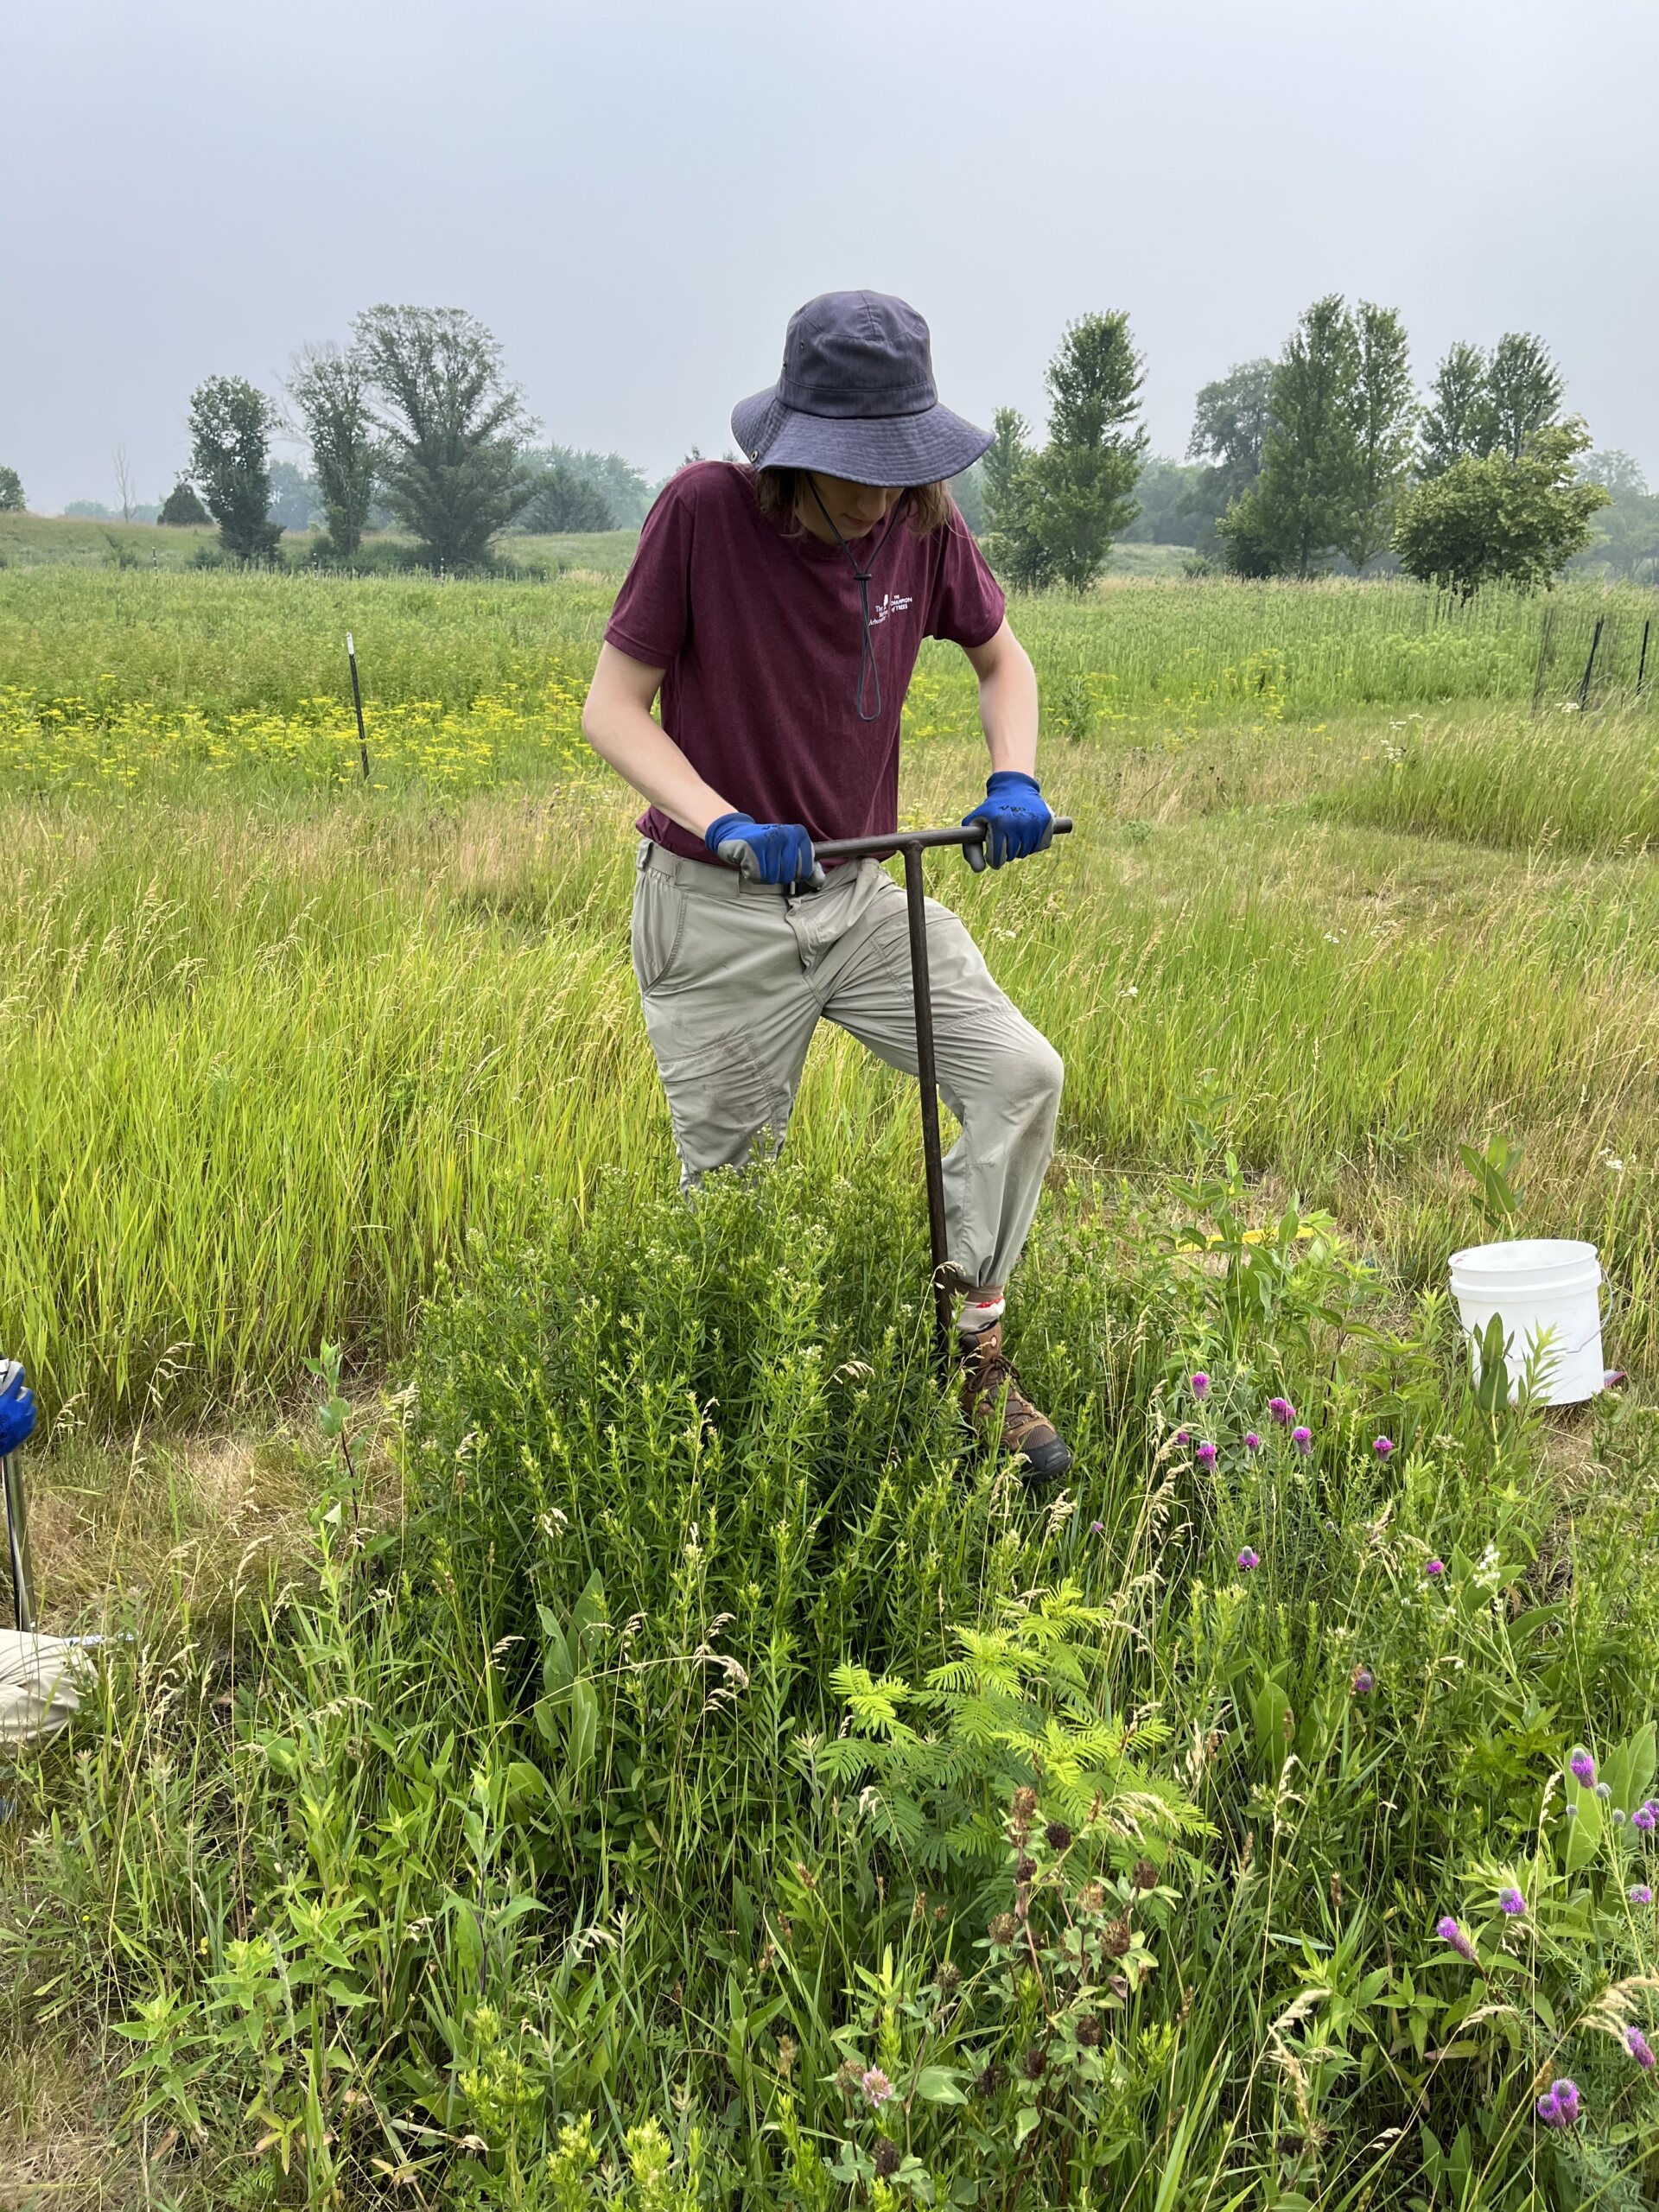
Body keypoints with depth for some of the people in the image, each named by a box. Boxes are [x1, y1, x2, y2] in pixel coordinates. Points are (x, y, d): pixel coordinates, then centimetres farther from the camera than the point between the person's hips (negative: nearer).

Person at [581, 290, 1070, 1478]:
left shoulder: (923, 520, -4)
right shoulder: (704, 509, -16)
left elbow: (1003, 659, 11)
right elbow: (613, 706, -15)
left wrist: (1013, 778, -10)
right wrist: (723, 822, -31)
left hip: (858, 890, 4)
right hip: (717, 910, -4)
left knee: (1022, 1074, -10)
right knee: (728, 1195, 5)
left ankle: (973, 1347, 7)